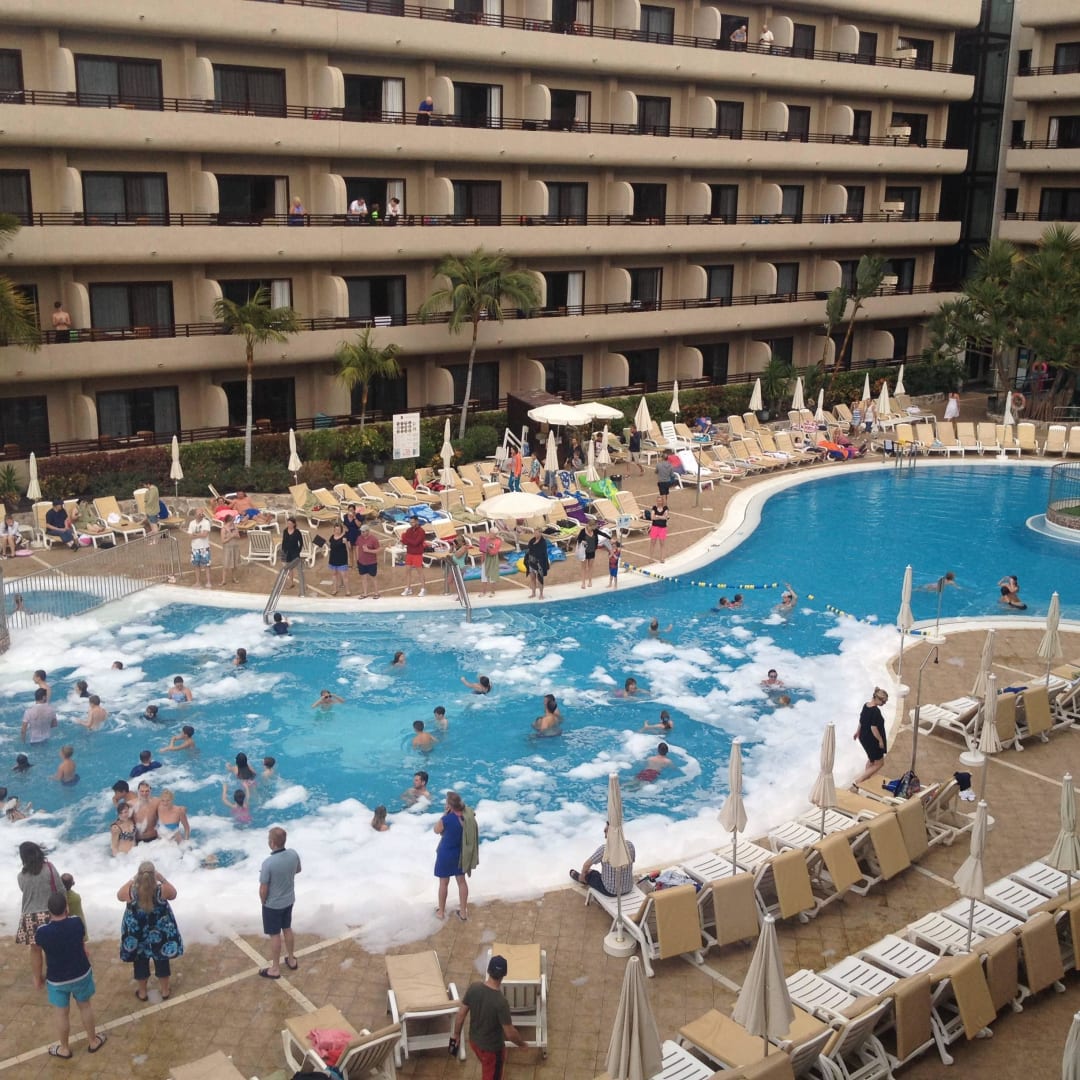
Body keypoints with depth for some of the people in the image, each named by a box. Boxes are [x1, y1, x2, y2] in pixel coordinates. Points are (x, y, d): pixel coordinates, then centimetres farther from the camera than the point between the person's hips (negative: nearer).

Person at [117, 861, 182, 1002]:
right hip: (160, 932, 0)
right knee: (162, 961, 20)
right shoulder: (163, 889, -24)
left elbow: (119, 895, 1)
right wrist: (163, 879, -5)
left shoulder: (130, 890, -23)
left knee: (140, 962, 21)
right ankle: (165, 991, 35)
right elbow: (173, 894, -1)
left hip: (137, 934, 0)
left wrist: (132, 880, 1)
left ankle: (142, 992, 37)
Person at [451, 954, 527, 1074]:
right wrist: (522, 1044, -7)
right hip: (492, 1047, -5)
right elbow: (510, 1033, -26)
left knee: (487, 1069, 33)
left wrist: (456, 1034, 9)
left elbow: (461, 1014, -7)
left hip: (474, 1040, 5)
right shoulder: (501, 1001, -35)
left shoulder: (473, 988, -19)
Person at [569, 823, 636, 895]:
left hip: (611, 890, -5)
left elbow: (587, 864, -12)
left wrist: (582, 875, 10)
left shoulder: (604, 849, -26)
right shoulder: (630, 845, -10)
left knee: (589, 873, 24)